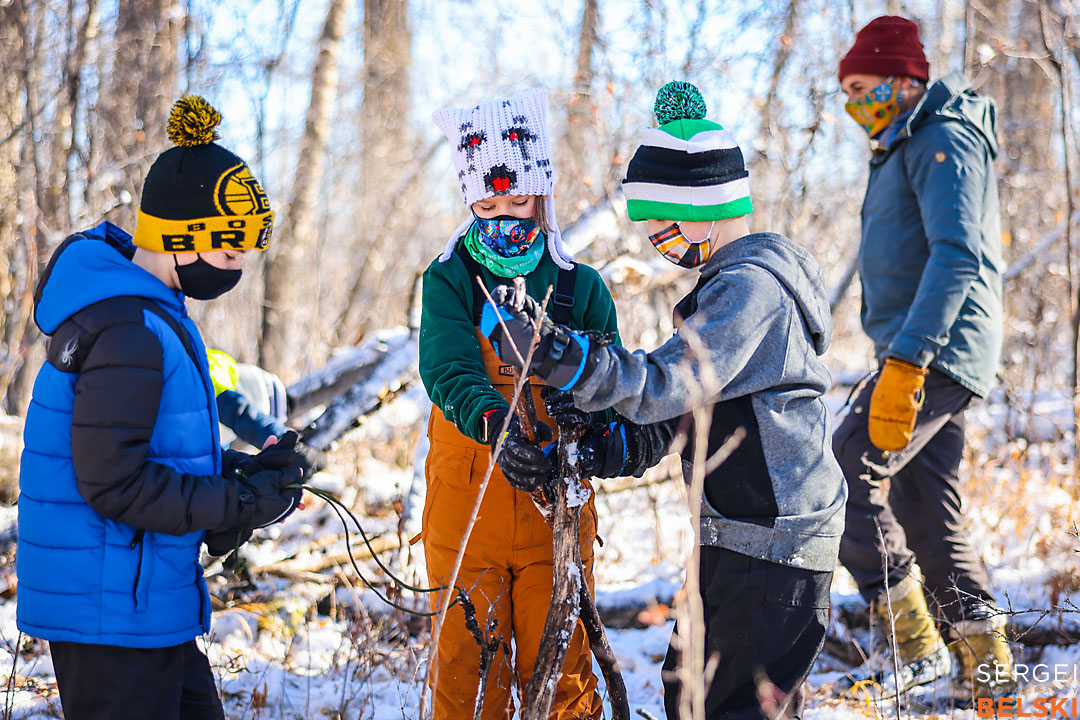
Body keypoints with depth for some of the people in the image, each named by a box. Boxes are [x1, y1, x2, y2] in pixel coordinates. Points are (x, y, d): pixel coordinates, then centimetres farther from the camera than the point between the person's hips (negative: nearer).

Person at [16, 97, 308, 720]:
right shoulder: (131, 335, -22)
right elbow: (113, 482, -23)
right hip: (111, 610, -10)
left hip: (147, 598, 10)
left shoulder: (145, 312, 11)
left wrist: (243, 470, 4)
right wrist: (244, 505, -17)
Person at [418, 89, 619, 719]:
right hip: (466, 505, -1)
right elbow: (449, 370, -17)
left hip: (557, 504, 1)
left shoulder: (581, 288, 6)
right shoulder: (448, 281, 0)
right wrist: (496, 425, -36)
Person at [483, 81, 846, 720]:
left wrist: (553, 350, -32)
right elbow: (691, 395, 20)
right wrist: (623, 446, 7)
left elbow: (662, 387, -27)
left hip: (772, 548, -11)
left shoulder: (751, 287, -19)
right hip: (745, 536, 11)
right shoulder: (739, 278, 15)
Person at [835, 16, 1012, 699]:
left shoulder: (943, 139, -11)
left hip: (934, 352, -10)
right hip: (927, 355, 10)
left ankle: (919, 646, -13)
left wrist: (905, 364, -30)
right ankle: (988, 663, 15)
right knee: (928, 509, 10)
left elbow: (957, 256, -24)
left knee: (846, 474, -17)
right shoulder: (908, 146, 21)